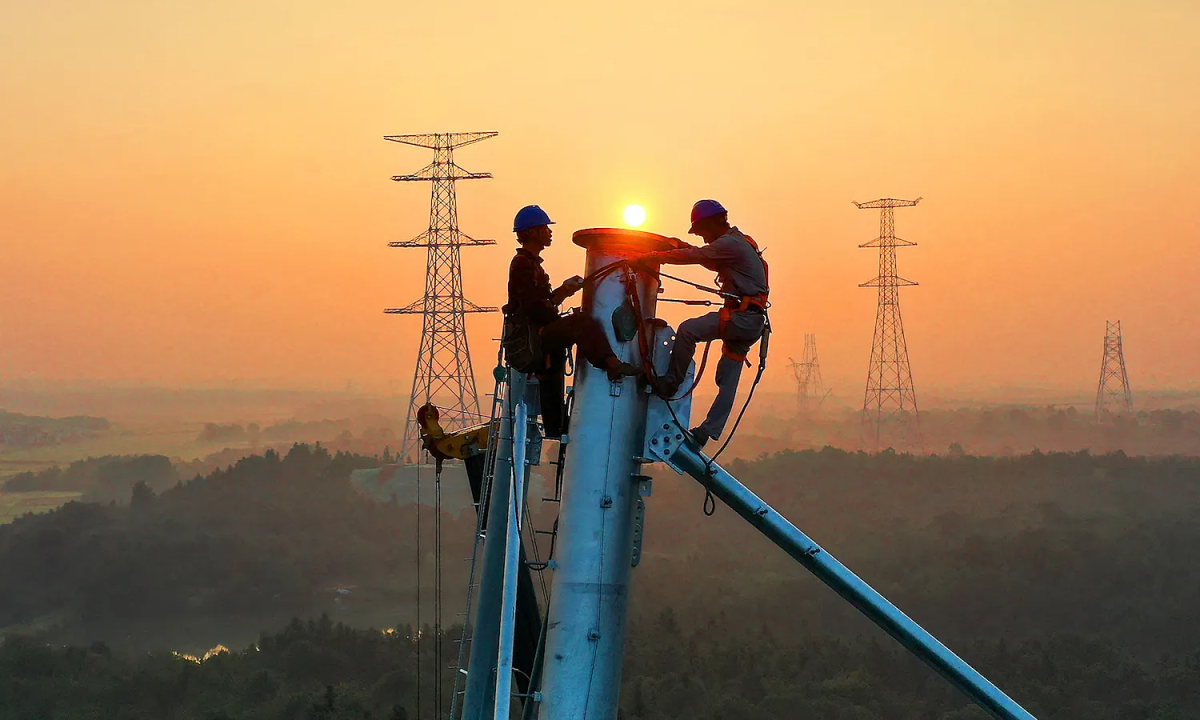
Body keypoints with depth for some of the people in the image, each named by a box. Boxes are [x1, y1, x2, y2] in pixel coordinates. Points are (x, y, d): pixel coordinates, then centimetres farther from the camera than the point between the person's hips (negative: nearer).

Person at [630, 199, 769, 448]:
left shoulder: (730, 243, -11)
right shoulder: (739, 243, 22)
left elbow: (693, 257, -16)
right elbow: (714, 263, 37)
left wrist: (649, 258, -13)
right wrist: (687, 248, 22)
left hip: (742, 316, -11)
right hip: (752, 322, 11)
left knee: (688, 330, -18)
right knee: (727, 379, 8)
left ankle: (670, 382, -11)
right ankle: (708, 430, 8)